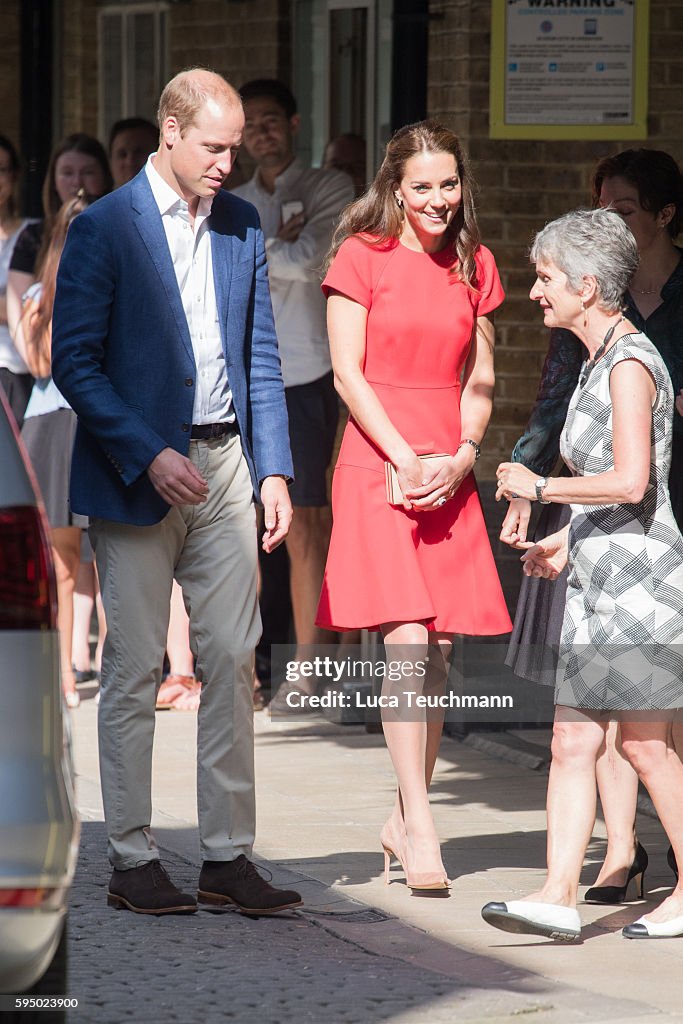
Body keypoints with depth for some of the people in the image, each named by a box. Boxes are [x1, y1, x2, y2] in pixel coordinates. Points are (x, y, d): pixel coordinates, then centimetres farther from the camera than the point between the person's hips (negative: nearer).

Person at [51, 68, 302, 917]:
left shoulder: (243, 227, 10)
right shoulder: (103, 228, -6)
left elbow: (260, 357, 14)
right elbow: (72, 360, -8)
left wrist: (273, 469, 5)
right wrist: (148, 457, -16)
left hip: (224, 463, 5)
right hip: (136, 473, -5)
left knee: (232, 661, 3)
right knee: (134, 671, 0)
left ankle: (228, 857, 8)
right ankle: (132, 860, 6)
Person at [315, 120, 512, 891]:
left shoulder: (474, 267, 13)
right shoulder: (362, 256, 0)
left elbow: (480, 381, 14)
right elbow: (347, 374, -4)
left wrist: (461, 458, -4)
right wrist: (407, 461, -12)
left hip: (449, 474, 5)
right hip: (378, 465, -4)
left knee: (439, 654, 3)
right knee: (406, 643, -14)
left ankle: (404, 819, 14)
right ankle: (420, 832, -15)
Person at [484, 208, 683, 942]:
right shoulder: (600, 360, 16)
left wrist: (539, 489, -15)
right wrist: (566, 541, 18)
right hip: (598, 579, 9)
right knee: (572, 741, 2)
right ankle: (558, 896, -2)